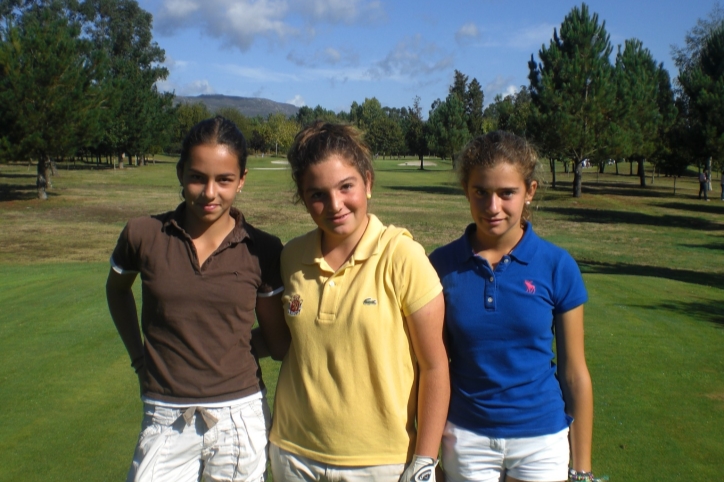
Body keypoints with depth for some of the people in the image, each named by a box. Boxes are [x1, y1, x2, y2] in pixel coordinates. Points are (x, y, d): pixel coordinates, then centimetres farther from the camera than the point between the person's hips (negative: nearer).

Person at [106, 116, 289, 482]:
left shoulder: (262, 251, -7)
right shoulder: (144, 235, -6)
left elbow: (278, 344, 2)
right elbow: (117, 289, 16)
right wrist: (138, 357, 10)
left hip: (240, 419, 0)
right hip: (165, 423, 1)